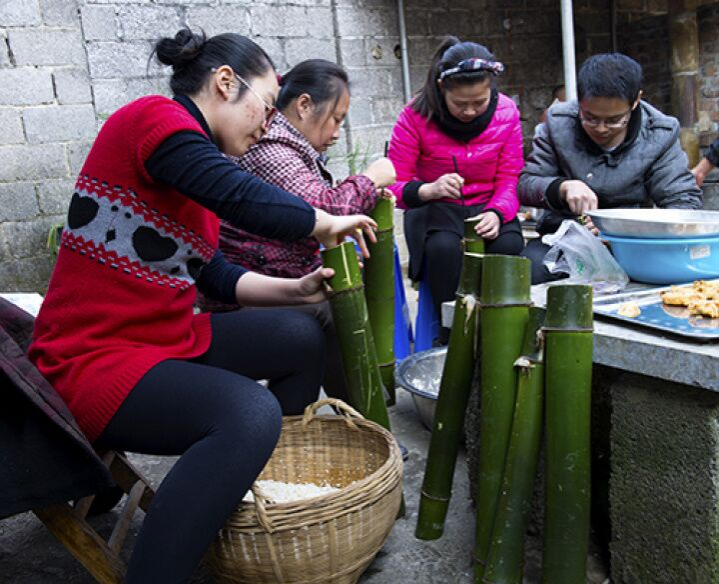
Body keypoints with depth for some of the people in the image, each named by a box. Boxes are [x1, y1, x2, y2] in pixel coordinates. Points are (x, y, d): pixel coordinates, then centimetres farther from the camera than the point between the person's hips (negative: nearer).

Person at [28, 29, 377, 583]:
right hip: (93, 357, -10)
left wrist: (293, 289, 3)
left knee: (302, 337, 15)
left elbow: (211, 272, 13)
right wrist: (330, 223, -11)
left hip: (170, 339, 10)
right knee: (249, 415, -34)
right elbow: (247, 201, -28)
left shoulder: (197, 158, 13)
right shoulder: (154, 118, -15)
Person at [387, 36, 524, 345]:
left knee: (508, 246, -31)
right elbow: (393, 187, -13)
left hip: (488, 207, 2)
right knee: (445, 247, -36)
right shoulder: (416, 117, -12)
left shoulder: (506, 112, -5)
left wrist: (496, 214, -25)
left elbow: (509, 181, -3)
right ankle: (451, 335, -13)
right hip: (435, 208, -2)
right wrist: (429, 190, -34)